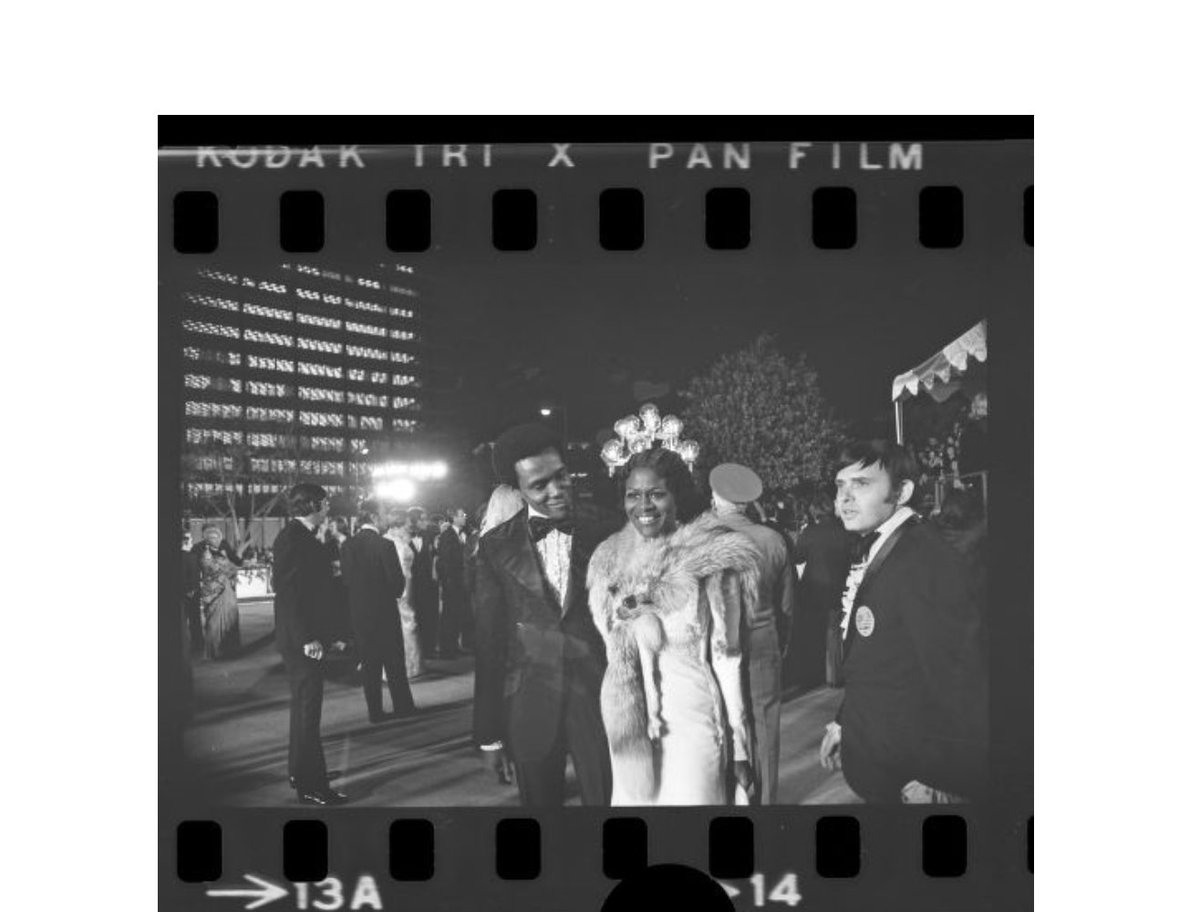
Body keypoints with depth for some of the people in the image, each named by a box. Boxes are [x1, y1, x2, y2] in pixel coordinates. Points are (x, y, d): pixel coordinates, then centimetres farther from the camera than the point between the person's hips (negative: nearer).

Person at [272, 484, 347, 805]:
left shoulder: (304, 538, 14)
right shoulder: (291, 538, -16)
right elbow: (287, 592, -22)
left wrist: (326, 634, 17)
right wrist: (306, 638, -23)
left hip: (308, 637, 11)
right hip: (302, 641, -11)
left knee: (305, 704, 19)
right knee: (308, 709, -6)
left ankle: (299, 772, 32)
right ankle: (311, 786, -1)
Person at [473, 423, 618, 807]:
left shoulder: (604, 532, -2)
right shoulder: (496, 546, 0)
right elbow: (488, 641, 2)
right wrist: (489, 734, 1)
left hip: (598, 702, -1)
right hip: (528, 712, 1)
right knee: (539, 801, 13)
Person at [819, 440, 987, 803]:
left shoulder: (924, 558, -22)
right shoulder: (871, 550, 6)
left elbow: (956, 674, -25)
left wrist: (948, 785, -24)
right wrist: (843, 720, 19)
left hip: (910, 770, -8)